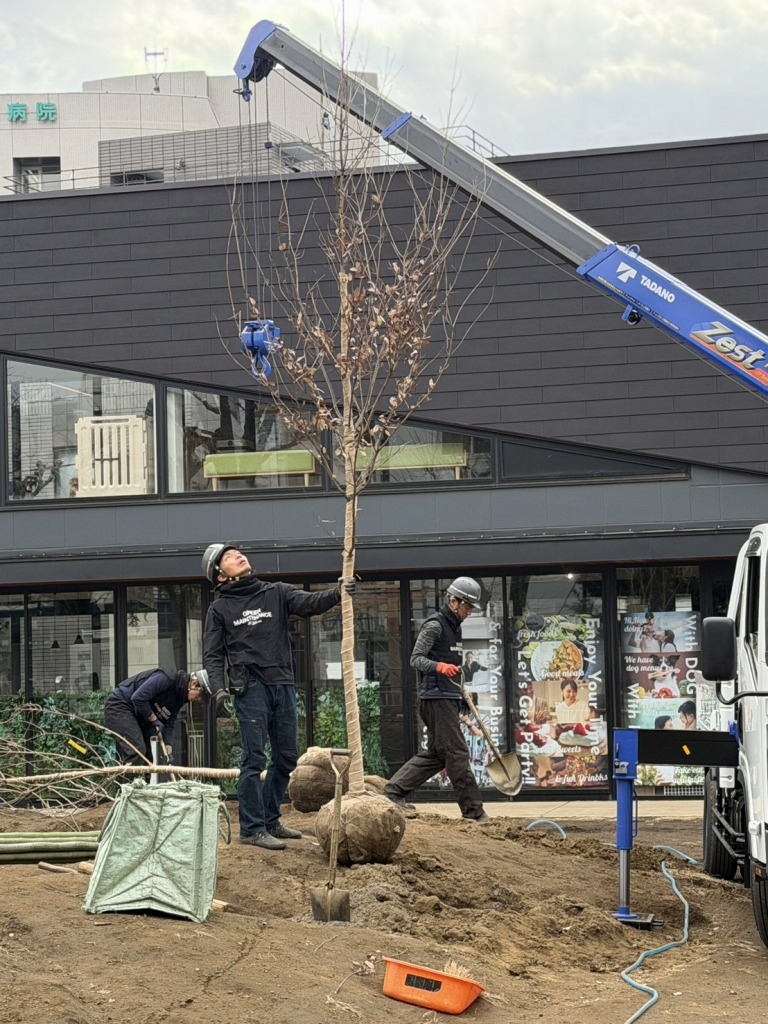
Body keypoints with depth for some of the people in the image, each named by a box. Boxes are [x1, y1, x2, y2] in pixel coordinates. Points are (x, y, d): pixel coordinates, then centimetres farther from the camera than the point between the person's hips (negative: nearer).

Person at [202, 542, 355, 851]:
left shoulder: (276, 593, 12)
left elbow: (309, 603, -5)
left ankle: (270, 821, 22)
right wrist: (218, 687, -12)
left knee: (286, 757, 10)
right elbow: (213, 654, 5)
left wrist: (337, 593, -24)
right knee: (254, 759, -8)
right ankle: (252, 828, -5)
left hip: (283, 685, 4)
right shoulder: (220, 608, 6)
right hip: (250, 687, -4)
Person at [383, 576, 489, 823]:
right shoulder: (434, 625, -10)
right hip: (435, 698, -10)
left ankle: (394, 791, 14)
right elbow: (416, 658, -16)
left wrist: (462, 692, 35)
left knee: (435, 753, 11)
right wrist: (439, 667, -32)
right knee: (457, 752, -10)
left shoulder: (454, 627, 20)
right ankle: (473, 809, -10)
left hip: (448, 699, 10)